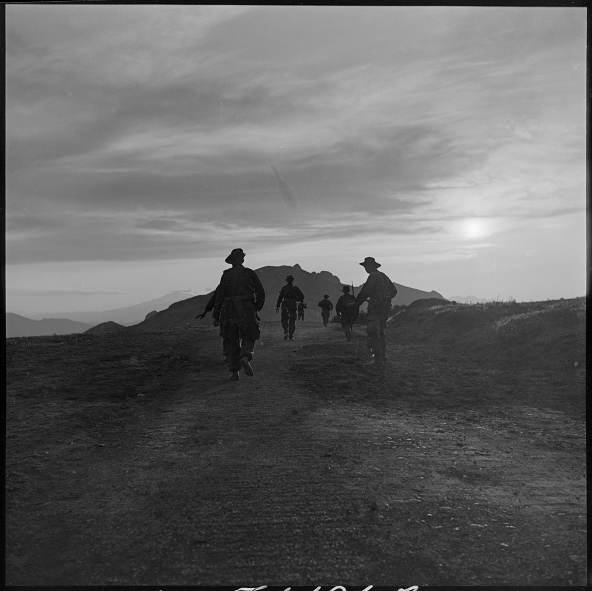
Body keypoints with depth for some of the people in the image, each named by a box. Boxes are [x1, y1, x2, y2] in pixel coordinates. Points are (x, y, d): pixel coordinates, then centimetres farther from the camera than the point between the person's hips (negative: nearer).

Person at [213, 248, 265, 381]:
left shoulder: (226, 275, 1)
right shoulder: (250, 273, 3)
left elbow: (219, 296, -2)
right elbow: (261, 292, 3)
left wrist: (216, 315, 4)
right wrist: (257, 308, 17)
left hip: (230, 311, 1)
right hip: (247, 311, -1)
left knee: (232, 342, 10)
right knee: (248, 339, 11)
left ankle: (234, 372, 5)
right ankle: (245, 358, -20)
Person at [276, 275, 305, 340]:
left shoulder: (284, 288, 5)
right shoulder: (296, 288, 6)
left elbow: (280, 297, 0)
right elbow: (302, 296, 0)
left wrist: (277, 306, 0)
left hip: (285, 306, 0)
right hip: (293, 306, 0)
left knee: (284, 319, 12)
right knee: (292, 320, 5)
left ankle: (286, 332, -9)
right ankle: (291, 336, 0)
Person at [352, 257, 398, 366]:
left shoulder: (373, 276, -13)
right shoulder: (383, 276, 16)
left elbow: (365, 292, -20)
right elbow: (393, 291, 24)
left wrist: (356, 303, -9)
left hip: (376, 309, -9)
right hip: (385, 309, 9)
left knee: (372, 335, -7)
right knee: (380, 334, 19)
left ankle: (378, 360, -11)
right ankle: (382, 358, 23)